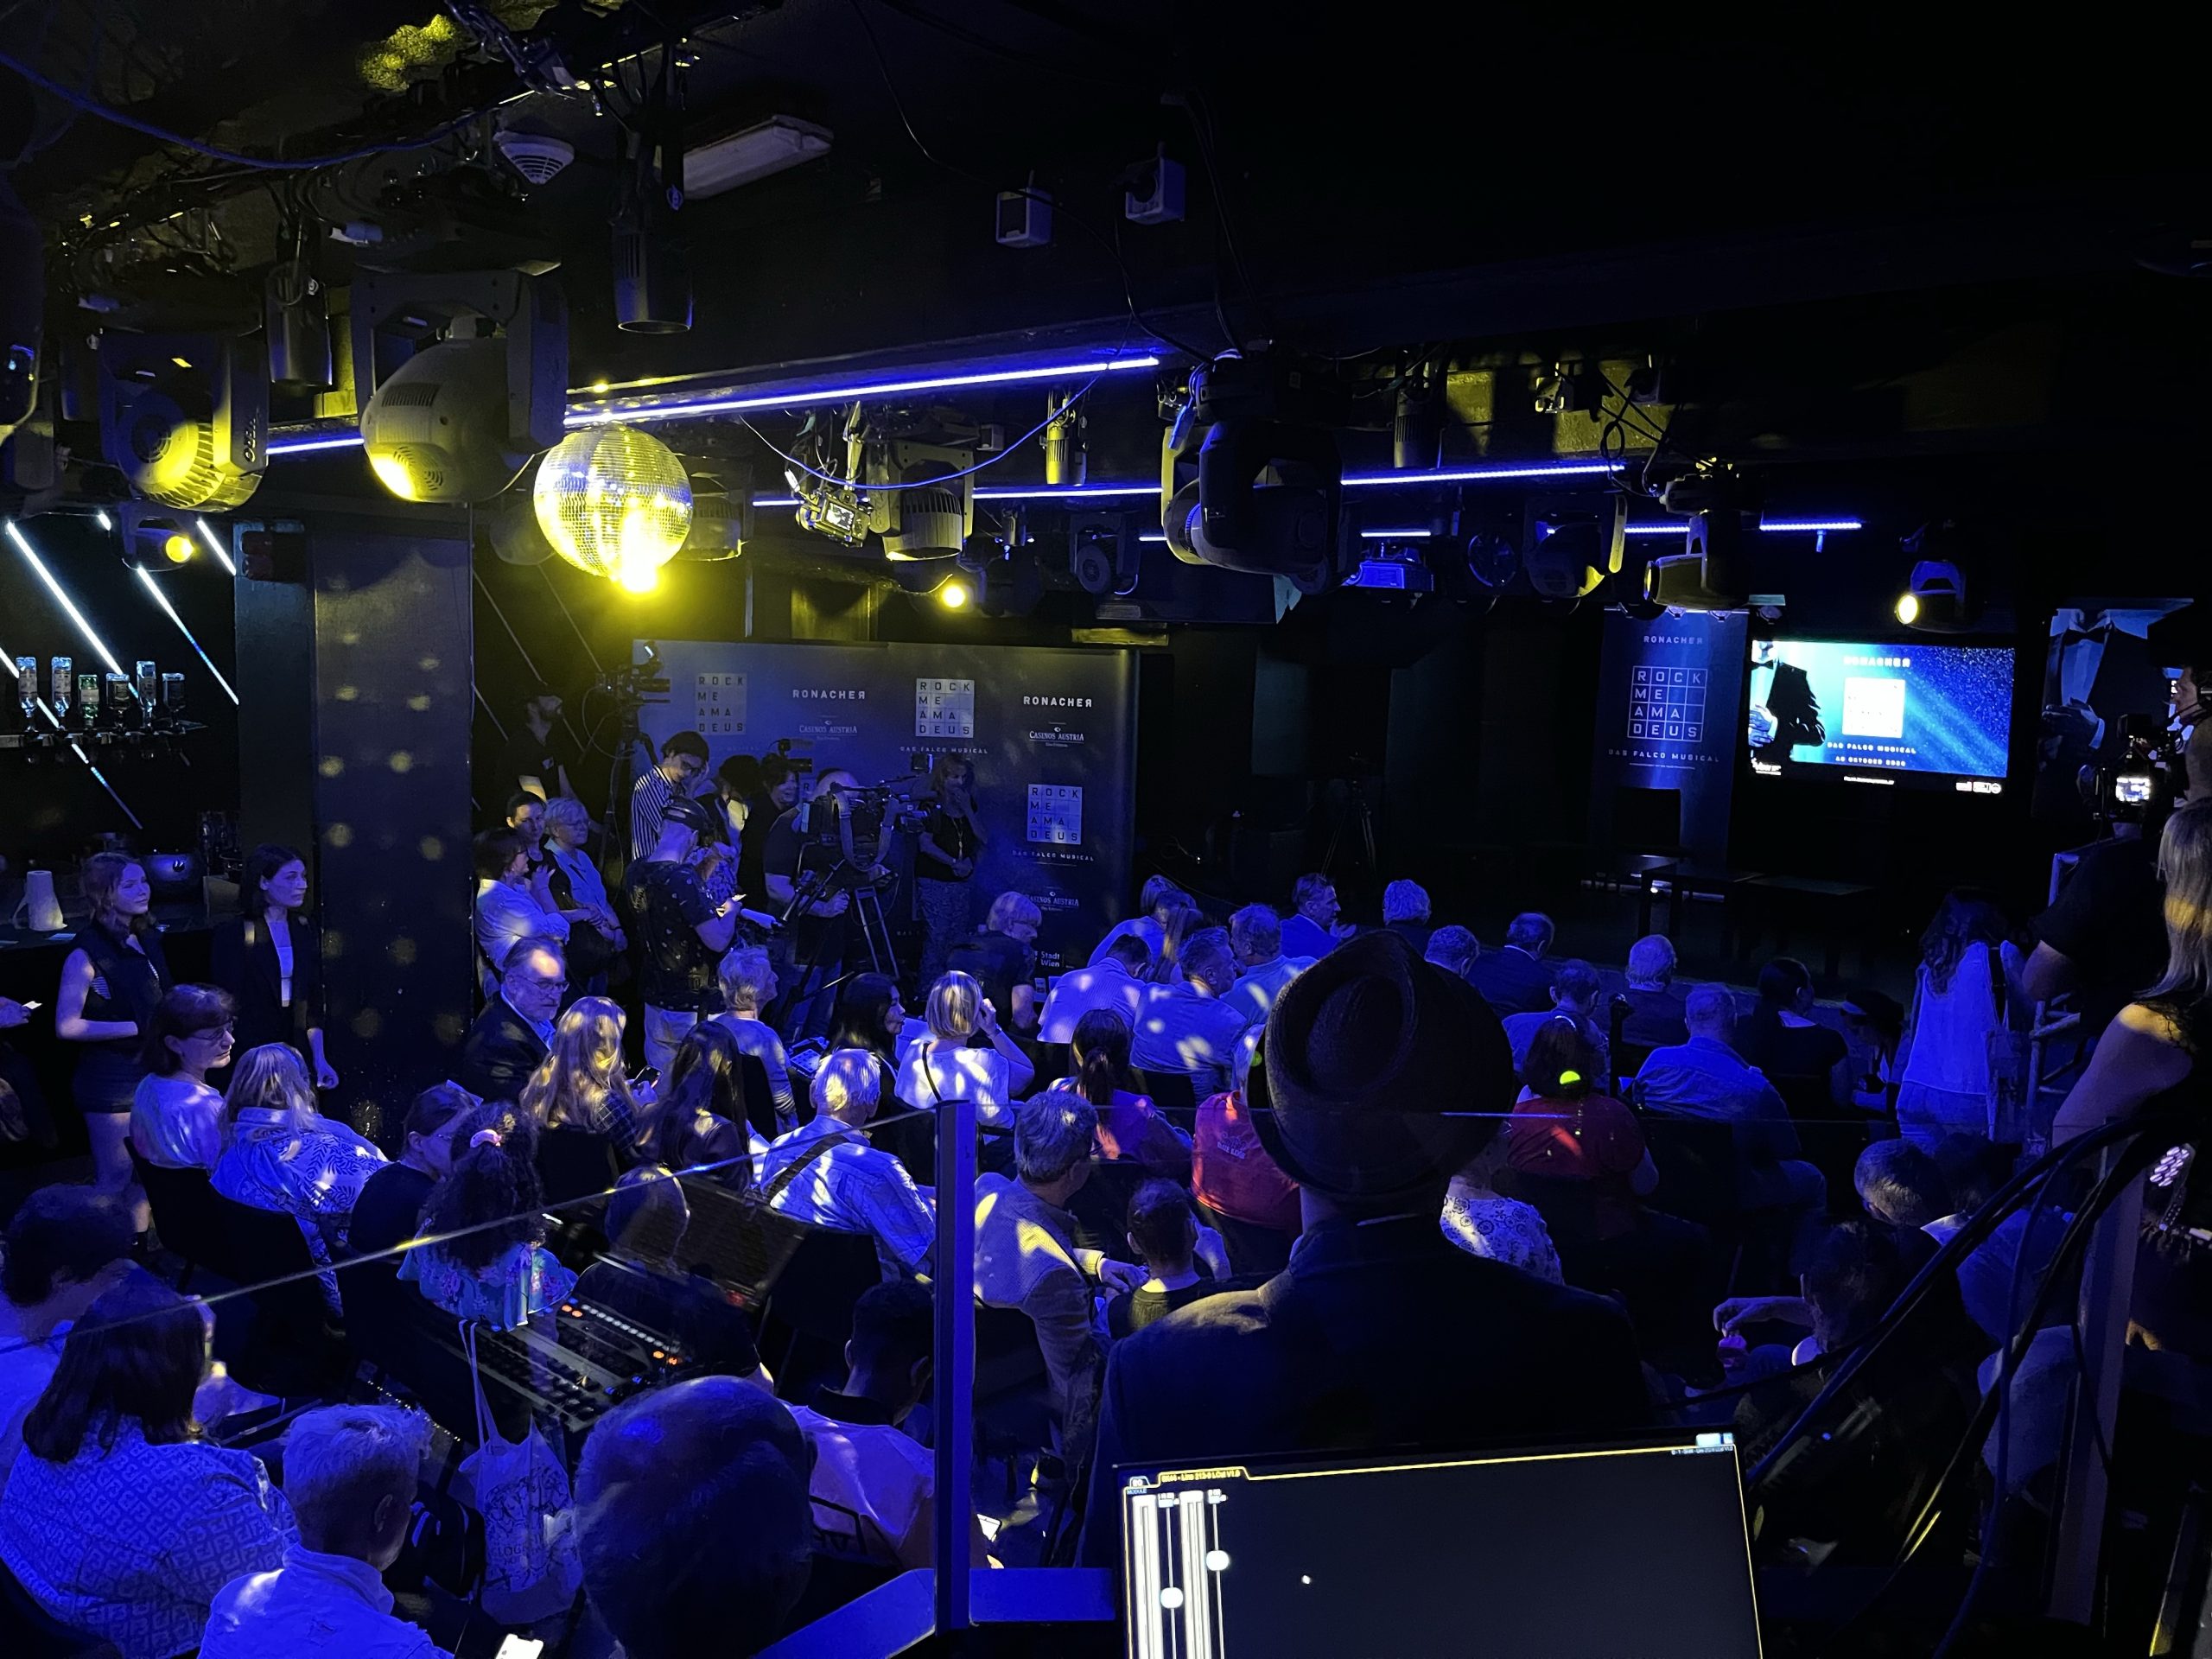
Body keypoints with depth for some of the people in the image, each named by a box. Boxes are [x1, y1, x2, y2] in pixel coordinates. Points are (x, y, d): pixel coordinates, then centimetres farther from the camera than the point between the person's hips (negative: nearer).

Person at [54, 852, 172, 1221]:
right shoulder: (88, 952, -15)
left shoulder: (148, 938, 8)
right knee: (115, 1179, 3)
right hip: (111, 1077, -7)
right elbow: (67, 1026, -18)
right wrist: (138, 1028, -19)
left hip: (152, 1070, 7)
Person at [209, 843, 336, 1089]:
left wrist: (319, 1059, 3)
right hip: (249, 1053, -4)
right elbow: (227, 1006, -10)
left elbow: (313, 1004, 9)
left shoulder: (305, 930, 8)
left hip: (297, 1050, 5)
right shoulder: (232, 933, -7)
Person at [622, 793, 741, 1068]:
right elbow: (718, 940, -24)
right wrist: (730, 909, -6)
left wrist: (690, 868, 15)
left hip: (655, 998, 7)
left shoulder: (634, 873, -2)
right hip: (695, 1007, -7)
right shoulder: (683, 880, -25)